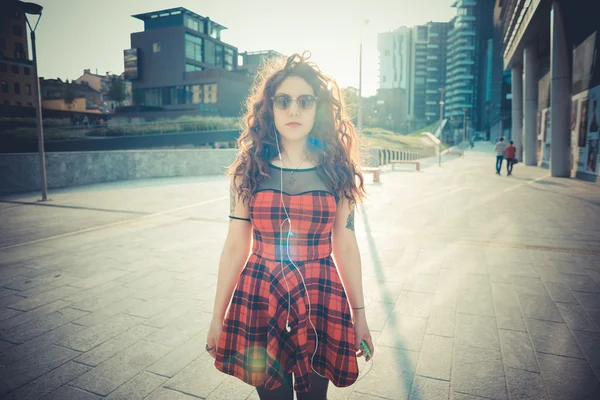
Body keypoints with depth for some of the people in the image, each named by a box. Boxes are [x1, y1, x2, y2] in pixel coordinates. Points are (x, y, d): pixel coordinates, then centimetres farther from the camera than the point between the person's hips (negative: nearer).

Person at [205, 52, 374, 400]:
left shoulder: (336, 170, -3)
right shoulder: (250, 169, -3)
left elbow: (346, 247, 2)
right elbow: (235, 247, 0)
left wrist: (360, 315, 5)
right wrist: (218, 317, 4)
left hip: (320, 301, 0)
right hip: (259, 300, 0)